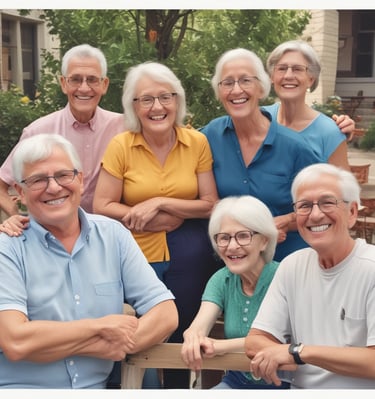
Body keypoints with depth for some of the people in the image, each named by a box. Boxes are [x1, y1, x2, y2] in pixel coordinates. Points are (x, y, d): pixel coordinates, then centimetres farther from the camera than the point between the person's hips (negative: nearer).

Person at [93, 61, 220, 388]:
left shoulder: (197, 142, -5)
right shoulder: (121, 146, -8)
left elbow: (211, 205, -4)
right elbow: (102, 207, -9)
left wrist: (160, 203, -16)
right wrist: (170, 219, -15)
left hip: (189, 256, 1)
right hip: (136, 256, -1)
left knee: (181, 335, 15)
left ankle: (178, 388, 38)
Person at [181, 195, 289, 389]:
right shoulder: (221, 280, 3)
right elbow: (200, 325, -11)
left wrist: (222, 345, -35)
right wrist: (194, 337, -34)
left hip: (281, 382, -4)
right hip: (236, 381, 4)